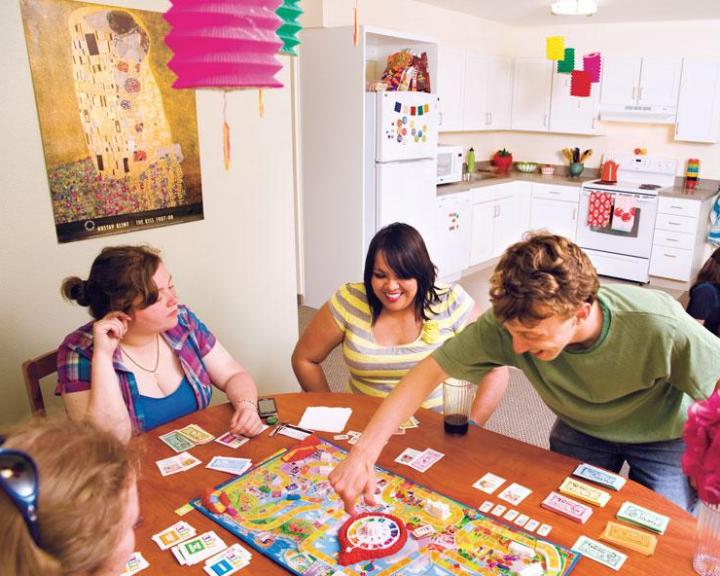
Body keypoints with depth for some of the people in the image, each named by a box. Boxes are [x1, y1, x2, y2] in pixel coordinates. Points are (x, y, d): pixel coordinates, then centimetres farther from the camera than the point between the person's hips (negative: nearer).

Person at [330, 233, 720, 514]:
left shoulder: (659, 328, -40)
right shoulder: (508, 324, -34)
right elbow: (428, 371, -32)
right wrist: (364, 453, -39)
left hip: (663, 437, -1)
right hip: (581, 430, 2)